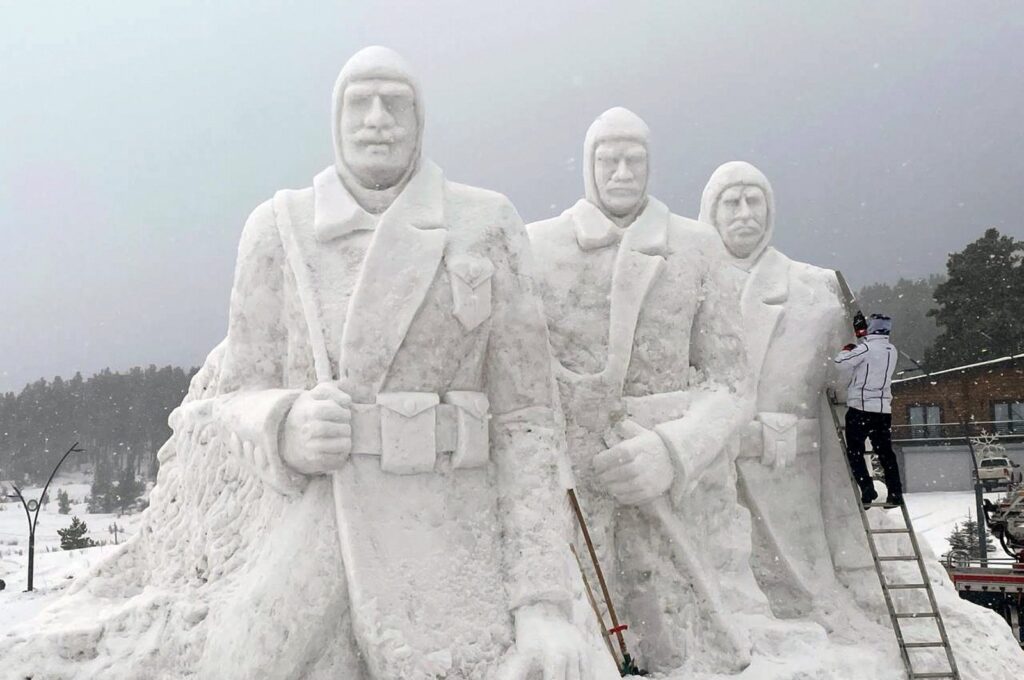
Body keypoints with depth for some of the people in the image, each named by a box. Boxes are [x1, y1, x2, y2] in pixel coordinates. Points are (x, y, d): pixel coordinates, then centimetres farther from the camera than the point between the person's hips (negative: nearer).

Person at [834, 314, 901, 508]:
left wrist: (846, 351, 7)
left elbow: (840, 363, -13)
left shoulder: (866, 348, -14)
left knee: (855, 452, 3)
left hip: (860, 406, -6)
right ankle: (895, 493, 12)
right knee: (885, 452, 14)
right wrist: (855, 352, 15)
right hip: (884, 408, 6)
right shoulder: (892, 350, 8)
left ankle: (867, 490, -7)